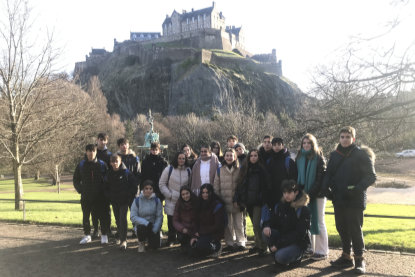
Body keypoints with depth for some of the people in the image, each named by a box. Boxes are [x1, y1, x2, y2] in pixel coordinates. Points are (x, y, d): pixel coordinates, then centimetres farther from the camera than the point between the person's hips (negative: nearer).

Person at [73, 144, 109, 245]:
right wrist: (80, 190, 1)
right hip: (86, 197, 2)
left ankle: (104, 235, 14)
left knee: (102, 216, 1)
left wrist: (104, 191, -1)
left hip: (99, 196, -2)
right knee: (85, 217, 9)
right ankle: (87, 235, 23)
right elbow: (76, 180, 12)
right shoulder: (81, 165, 3)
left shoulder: (102, 164, 0)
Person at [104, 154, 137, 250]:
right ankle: (120, 236, 31)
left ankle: (123, 240, -7)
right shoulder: (109, 174, 4)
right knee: (117, 219, 13)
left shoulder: (126, 173, -8)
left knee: (123, 219, -10)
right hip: (114, 201, 5)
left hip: (124, 201, -4)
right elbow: (106, 187, 15)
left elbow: (134, 186, -6)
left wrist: (129, 196, -10)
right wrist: (109, 196, 2)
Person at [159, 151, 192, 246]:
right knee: (171, 221, 3)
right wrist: (169, 195, -7)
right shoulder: (169, 169, -2)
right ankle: (171, 239, 20)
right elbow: (162, 184, 0)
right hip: (171, 201, -1)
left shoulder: (188, 170, 6)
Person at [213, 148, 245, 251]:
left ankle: (240, 243, 16)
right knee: (227, 225, 9)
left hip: (237, 203, -2)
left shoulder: (239, 170, 2)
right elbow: (216, 187, 7)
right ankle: (230, 243, 21)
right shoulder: (220, 170, 7)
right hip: (225, 203, 2)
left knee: (238, 224, 4)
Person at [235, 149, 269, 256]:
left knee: (257, 224, -9)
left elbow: (265, 186, -7)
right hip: (248, 201, 5)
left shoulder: (262, 169, -5)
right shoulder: (245, 169, 8)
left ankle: (262, 247, 4)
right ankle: (258, 245, 26)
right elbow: (240, 184, 10)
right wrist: (239, 200, 5)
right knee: (254, 224, 14)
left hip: (258, 202, -5)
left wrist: (263, 200, -14)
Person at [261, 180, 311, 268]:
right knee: (266, 233, -21)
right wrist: (266, 225, -22)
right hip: (282, 237, 5)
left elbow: (300, 234, -19)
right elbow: (271, 219, 6)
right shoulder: (280, 205, 2)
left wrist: (278, 244, -23)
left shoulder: (303, 210, -15)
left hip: (298, 243, -5)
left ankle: (297, 257, 3)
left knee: (281, 257, -30)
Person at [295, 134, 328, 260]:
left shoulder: (319, 157, -5)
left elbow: (321, 177, -12)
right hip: (304, 194, 5)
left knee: (318, 222, -1)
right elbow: (297, 176, 11)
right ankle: (311, 248, 20)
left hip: (317, 194, -5)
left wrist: (311, 193, -17)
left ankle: (322, 251, 7)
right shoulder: (299, 158, 10)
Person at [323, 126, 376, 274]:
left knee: (355, 229, -1)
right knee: (342, 228, 12)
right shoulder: (335, 155, 10)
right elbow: (329, 173, 15)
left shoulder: (362, 154, -5)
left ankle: (359, 259, 15)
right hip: (339, 199, 5)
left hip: (355, 200, -5)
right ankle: (346, 257, 26)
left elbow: (371, 176, -6)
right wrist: (326, 186, -4)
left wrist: (357, 188, -21)